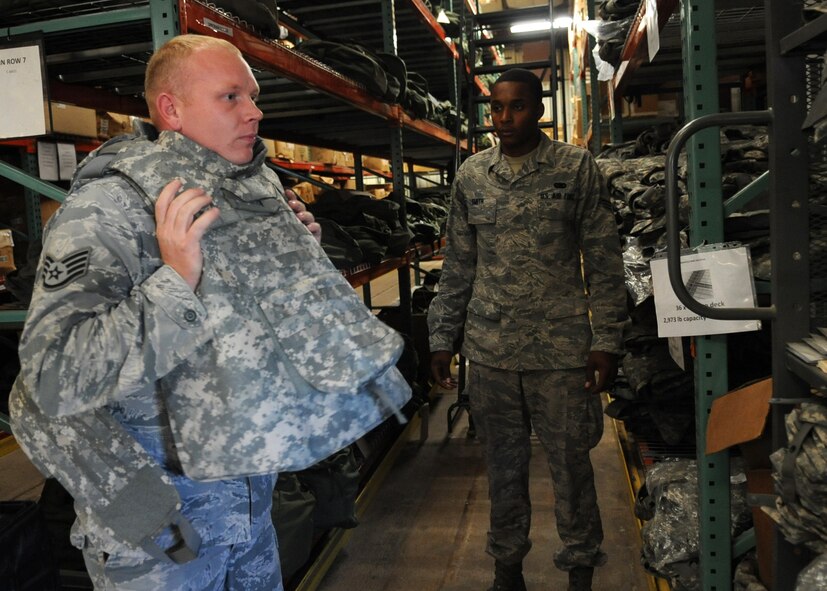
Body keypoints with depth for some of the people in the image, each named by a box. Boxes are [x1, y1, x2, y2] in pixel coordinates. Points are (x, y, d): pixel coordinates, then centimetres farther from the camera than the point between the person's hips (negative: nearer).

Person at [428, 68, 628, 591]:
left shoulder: (577, 168, 0)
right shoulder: (470, 176, 7)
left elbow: (604, 262, -1)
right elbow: (457, 267, 10)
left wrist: (606, 340, -6)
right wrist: (443, 339, 8)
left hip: (561, 349, -2)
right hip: (489, 350, 3)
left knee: (571, 462, 8)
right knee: (504, 464, 14)